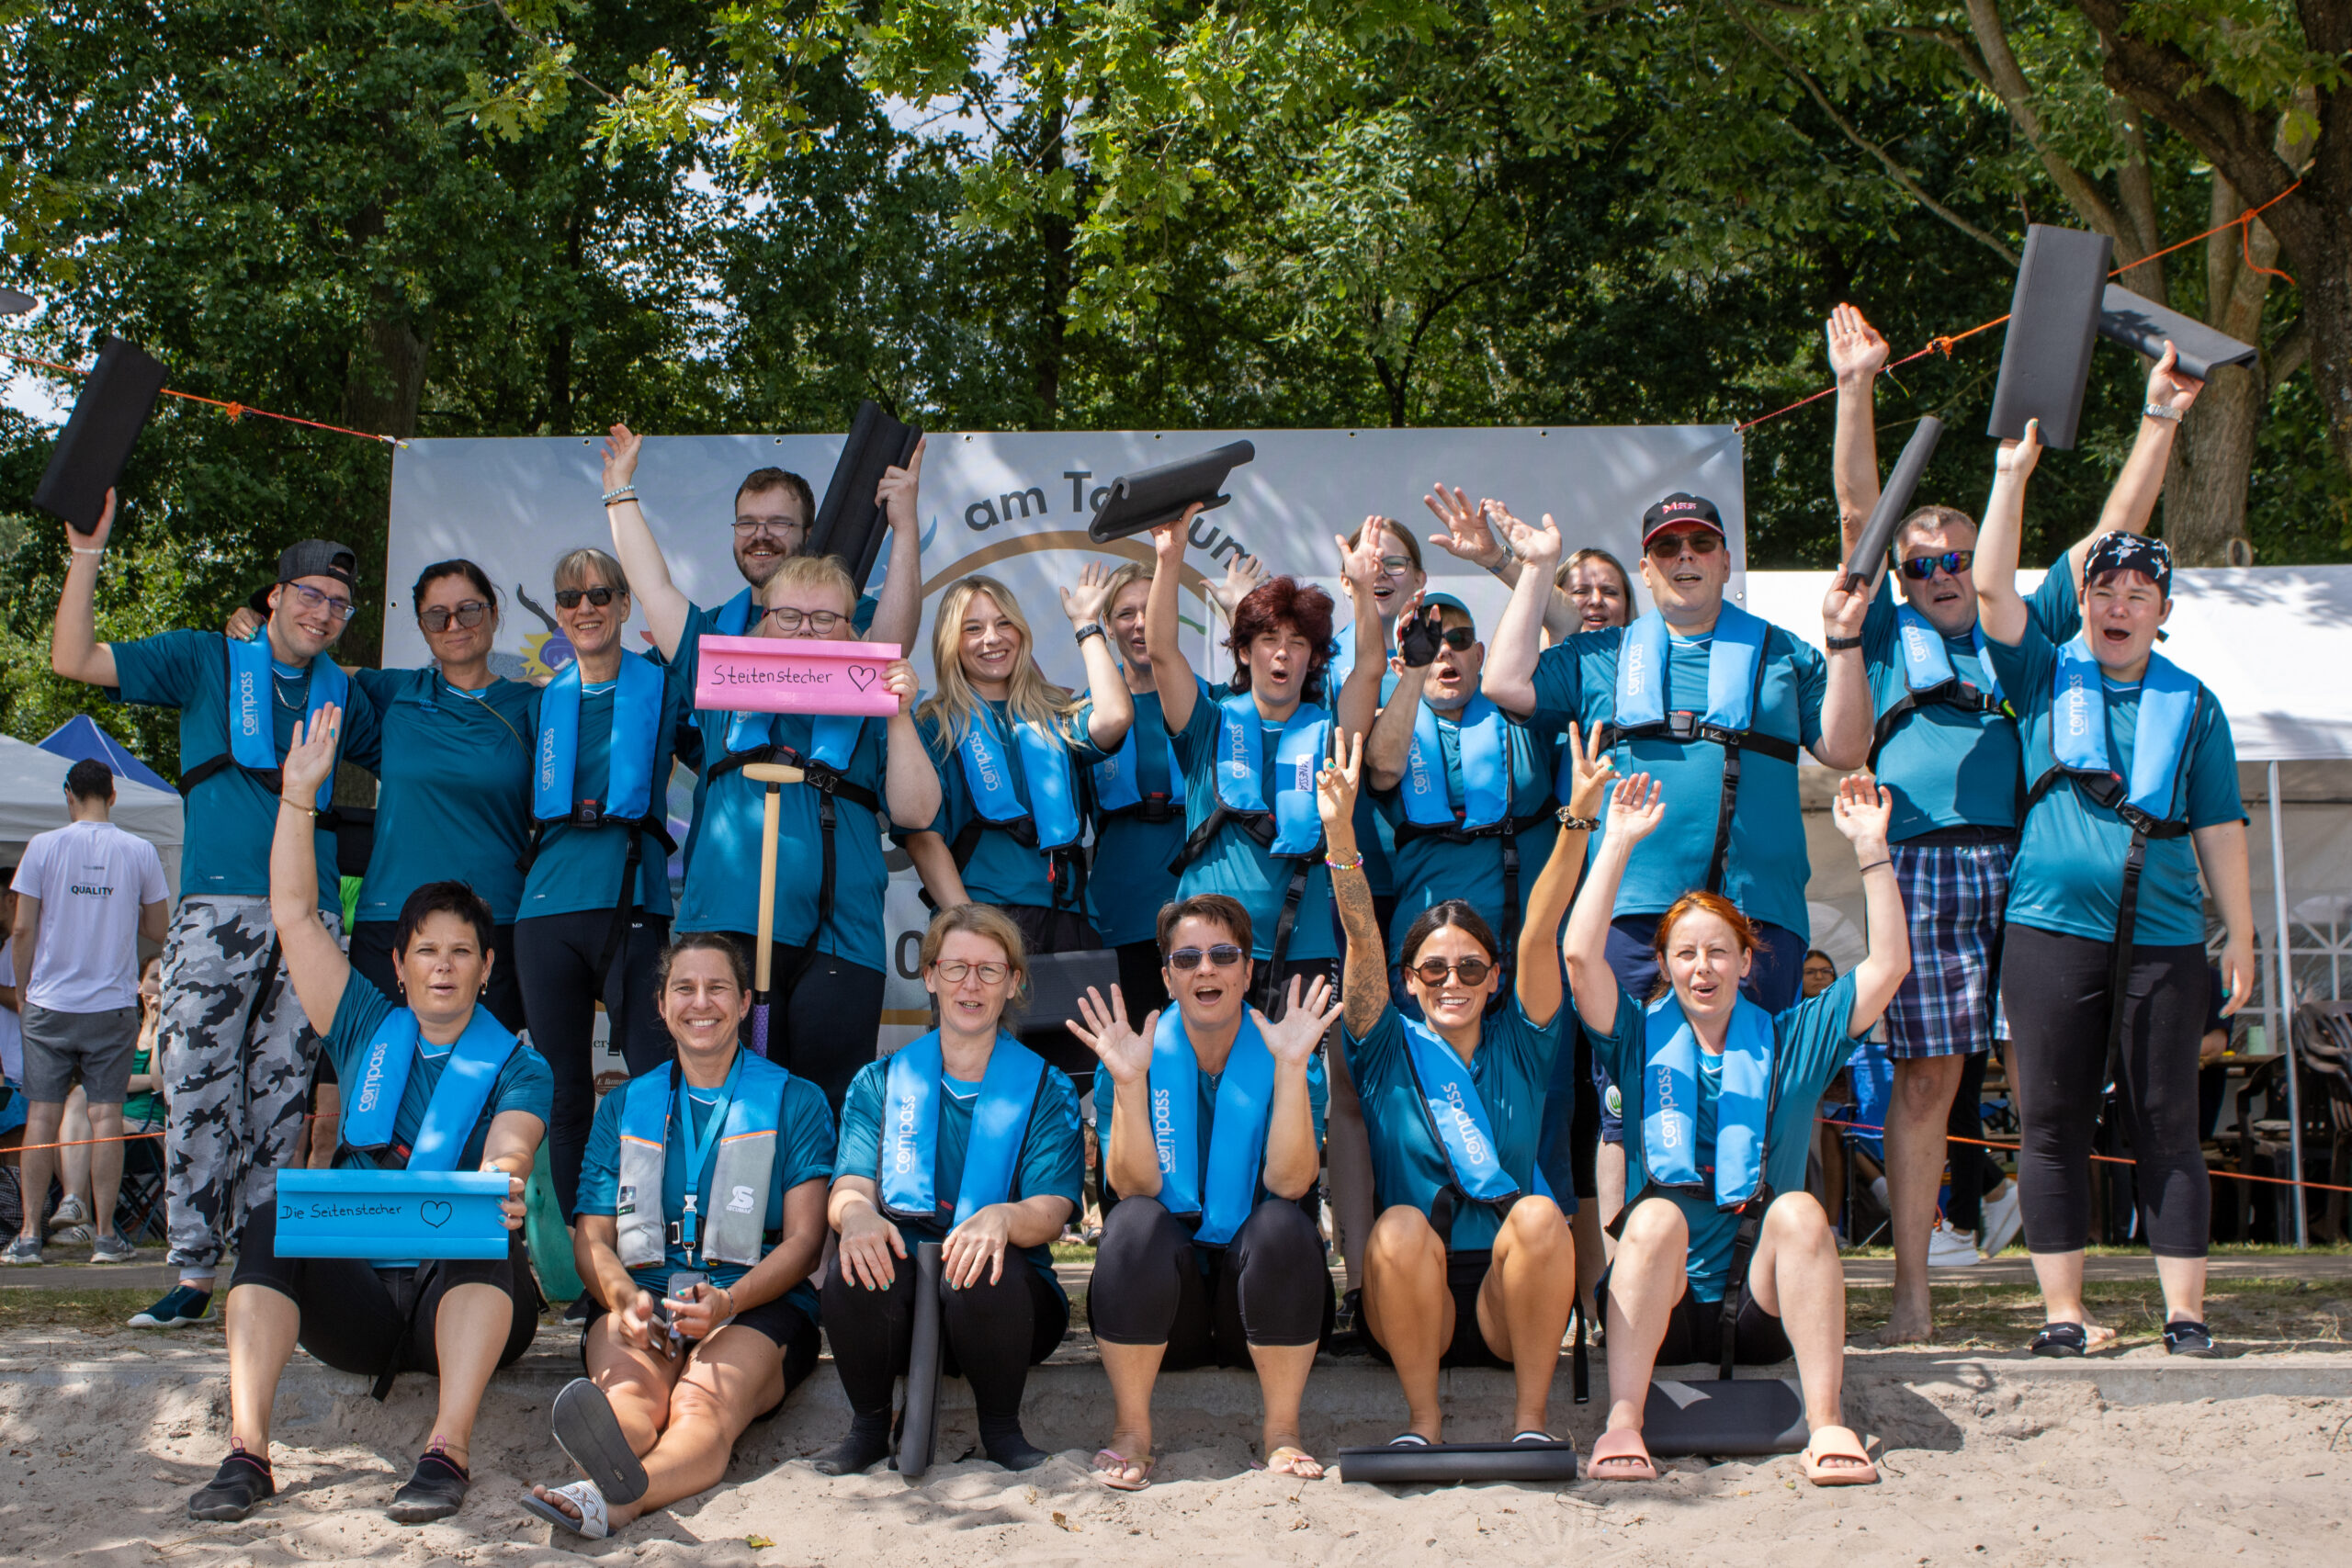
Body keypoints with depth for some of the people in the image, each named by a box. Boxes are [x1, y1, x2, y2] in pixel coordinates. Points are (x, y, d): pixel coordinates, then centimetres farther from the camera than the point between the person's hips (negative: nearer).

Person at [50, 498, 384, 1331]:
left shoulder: (342, 693, 20)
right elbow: (74, 660, 7)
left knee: (282, 1094, 2)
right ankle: (194, 1270, -4)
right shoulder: (207, 662, 12)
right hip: (218, 904, -2)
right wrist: (88, 551, -1)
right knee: (198, 1089, -8)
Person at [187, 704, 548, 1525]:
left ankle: (447, 1451, -47)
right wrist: (299, 792, 3)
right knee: (271, 1222, -25)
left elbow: (509, 1153, -14)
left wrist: (500, 1188, -39)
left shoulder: (516, 1067, 6)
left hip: (467, 1300, -2)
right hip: (358, 1296, 3)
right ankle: (246, 1451, -37)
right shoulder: (368, 1032, 15)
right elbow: (295, 916, 9)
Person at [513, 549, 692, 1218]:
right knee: (562, 1092, 6)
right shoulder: (542, 702, 15)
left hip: (631, 902, -3)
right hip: (548, 905, 3)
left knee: (655, 1081, -9)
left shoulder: (662, 688, 7)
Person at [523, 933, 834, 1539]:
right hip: (639, 1294, 2)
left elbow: (804, 1240, 3)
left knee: (706, 1408, -37)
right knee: (626, 1390, -35)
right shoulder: (624, 1106, 22)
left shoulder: (796, 1102, 13)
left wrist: (727, 1301, -17)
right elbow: (591, 1237, 15)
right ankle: (609, 1465, -69)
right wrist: (625, 1298, -11)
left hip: (757, 1302, -2)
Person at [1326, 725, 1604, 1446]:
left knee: (1538, 1216, -29)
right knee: (1401, 1225, -31)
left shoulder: (1519, 1045, 9)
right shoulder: (1389, 1050, 7)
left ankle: (1531, 1412, -16)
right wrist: (1340, 830, -20)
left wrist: (1577, 819, -17)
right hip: (1413, 1307, 0)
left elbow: (1540, 934, -4)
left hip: (1511, 1307, 1)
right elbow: (1362, 943, -6)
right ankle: (1422, 1414, -14)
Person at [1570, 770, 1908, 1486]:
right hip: (1659, 1313, -1)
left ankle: (1827, 1421, -35)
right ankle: (1621, 1423, -41)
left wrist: (1871, 847, -4)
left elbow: (1888, 966, 2)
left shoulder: (1789, 1042, 12)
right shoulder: (1642, 1041, 10)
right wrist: (1618, 842, -8)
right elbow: (1580, 956, -7)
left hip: (1763, 1310, 1)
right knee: (1658, 1213, -32)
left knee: (1798, 1210, -28)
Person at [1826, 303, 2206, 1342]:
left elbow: (2115, 530, 18)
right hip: (1921, 868, -2)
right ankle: (1912, 1296, 1)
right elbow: (1857, 513, 6)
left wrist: (2159, 419, 13)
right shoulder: (1889, 632, 15)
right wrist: (1856, 390, -2)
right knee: (1926, 1079, -3)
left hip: (2025, 868, 2)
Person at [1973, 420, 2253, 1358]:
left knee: (2167, 1127, 2)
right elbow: (1993, 588, -3)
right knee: (2052, 1127, 1)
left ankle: (2185, 1313, 7)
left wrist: (2240, 931, 6)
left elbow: (2219, 827, 11)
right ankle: (2062, 1312, 8)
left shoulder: (2191, 705, 13)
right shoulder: (2045, 679, 10)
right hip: (2050, 930, 0)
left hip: (2163, 938, 1)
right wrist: (2013, 474, -5)